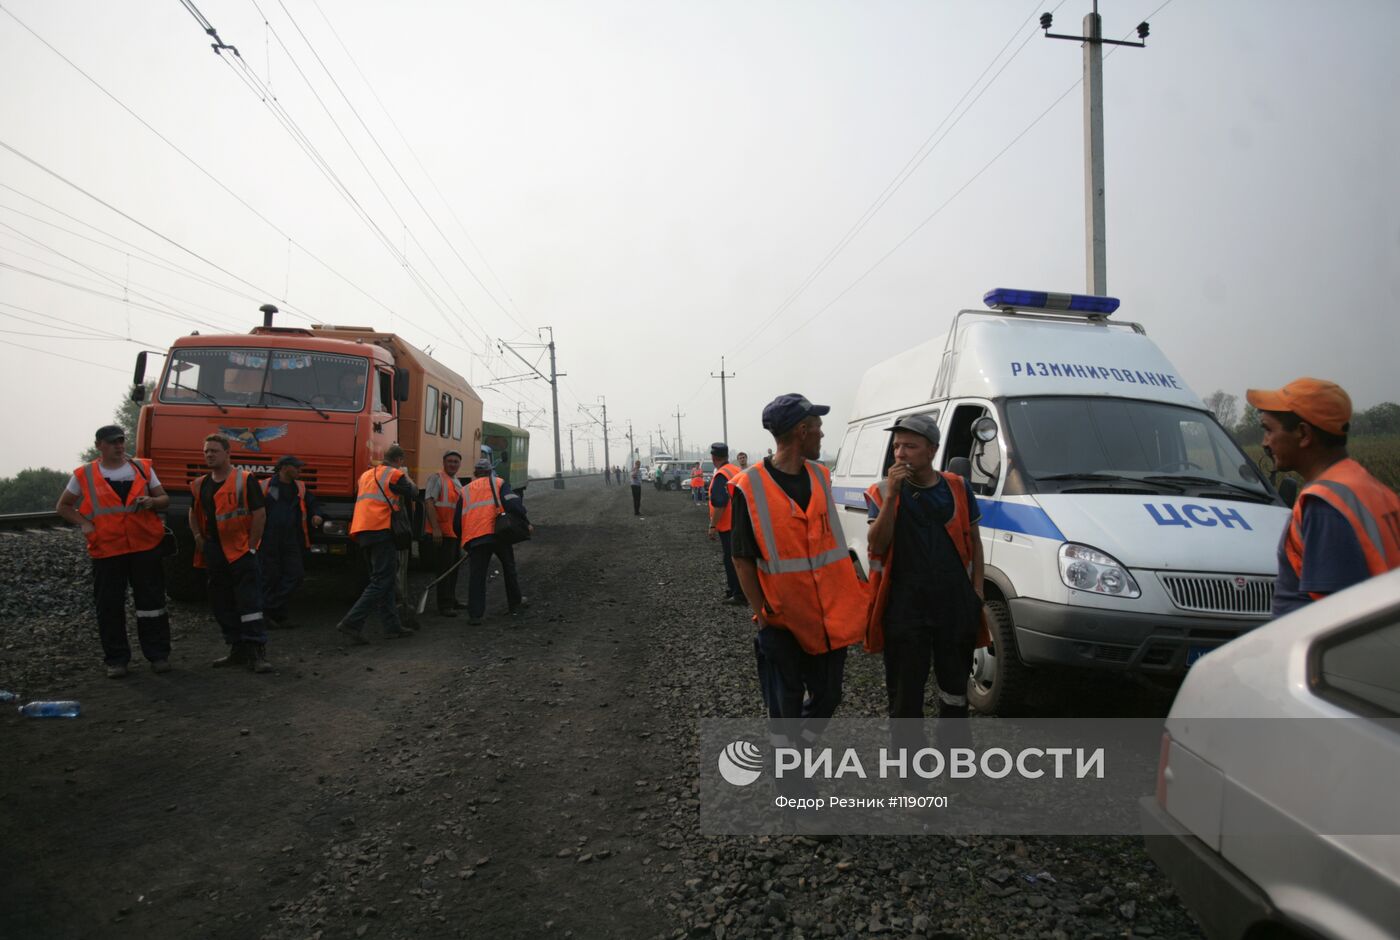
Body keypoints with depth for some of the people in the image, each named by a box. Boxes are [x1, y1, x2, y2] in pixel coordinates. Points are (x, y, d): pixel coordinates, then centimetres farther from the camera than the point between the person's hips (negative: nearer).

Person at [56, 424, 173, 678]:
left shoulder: (142, 468, 8)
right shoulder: (84, 475, 5)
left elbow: (164, 499, 11)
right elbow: (63, 506, 14)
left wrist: (153, 501, -12)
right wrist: (84, 524, -3)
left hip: (145, 546, 1)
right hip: (106, 550, 0)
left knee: (151, 602, 3)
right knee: (109, 607, 4)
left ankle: (158, 655, 12)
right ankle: (116, 659, 15)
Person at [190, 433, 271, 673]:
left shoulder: (245, 480, -6)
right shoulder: (201, 485, 13)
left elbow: (259, 514, -9)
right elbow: (194, 513, 28)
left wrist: (252, 547, -10)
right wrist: (198, 536, 11)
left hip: (240, 552, -7)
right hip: (214, 553, 7)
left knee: (249, 602, -9)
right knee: (221, 605, 11)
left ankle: (257, 652, -8)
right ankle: (238, 650, 22)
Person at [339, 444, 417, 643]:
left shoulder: (366, 475, 21)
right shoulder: (395, 474, -2)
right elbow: (413, 492, 7)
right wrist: (406, 476, 26)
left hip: (361, 532, 9)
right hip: (382, 531, -8)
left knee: (383, 580, 14)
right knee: (382, 581, -8)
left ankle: (393, 626, 15)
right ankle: (352, 622, -17)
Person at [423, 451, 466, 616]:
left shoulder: (456, 482, 18)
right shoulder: (437, 478, -10)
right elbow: (429, 503, -19)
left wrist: (462, 532, 25)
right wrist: (436, 528, -26)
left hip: (454, 533, 9)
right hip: (441, 533, -9)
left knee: (453, 568, 17)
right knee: (444, 569, -8)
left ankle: (451, 601, 29)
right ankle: (444, 606, -5)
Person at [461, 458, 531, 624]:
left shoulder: (466, 491, 21)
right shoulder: (498, 483, 12)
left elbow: (458, 522, 19)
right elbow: (513, 504, -6)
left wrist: (465, 542, 30)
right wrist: (526, 523, 0)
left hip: (474, 538, 1)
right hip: (498, 534, -1)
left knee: (476, 576, 5)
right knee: (509, 568, 19)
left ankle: (475, 615, 0)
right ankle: (515, 604, 31)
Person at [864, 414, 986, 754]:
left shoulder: (959, 489, 5)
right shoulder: (883, 492, -1)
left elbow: (974, 540, 13)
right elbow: (876, 546, -12)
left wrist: (977, 586, 5)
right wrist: (893, 495, -19)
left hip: (956, 602, 2)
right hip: (904, 607, -2)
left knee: (955, 685, 16)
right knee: (905, 690, 4)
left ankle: (955, 739, 37)